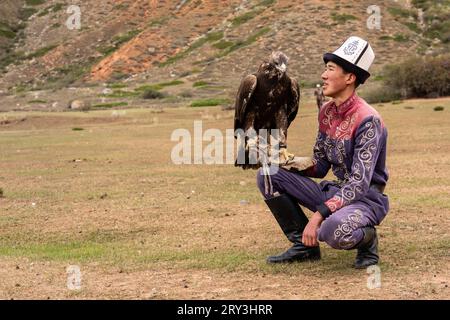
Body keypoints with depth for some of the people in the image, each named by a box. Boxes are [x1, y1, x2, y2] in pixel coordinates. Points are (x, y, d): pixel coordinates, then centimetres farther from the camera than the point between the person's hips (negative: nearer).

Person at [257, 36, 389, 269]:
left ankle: (366, 239, -3)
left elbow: (359, 183, -26)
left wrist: (318, 215, -32)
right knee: (268, 174, -3)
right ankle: (304, 245, 4)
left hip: (366, 199, -8)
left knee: (333, 230, -40)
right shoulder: (326, 112, 4)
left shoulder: (367, 120, -21)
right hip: (335, 192, 8)